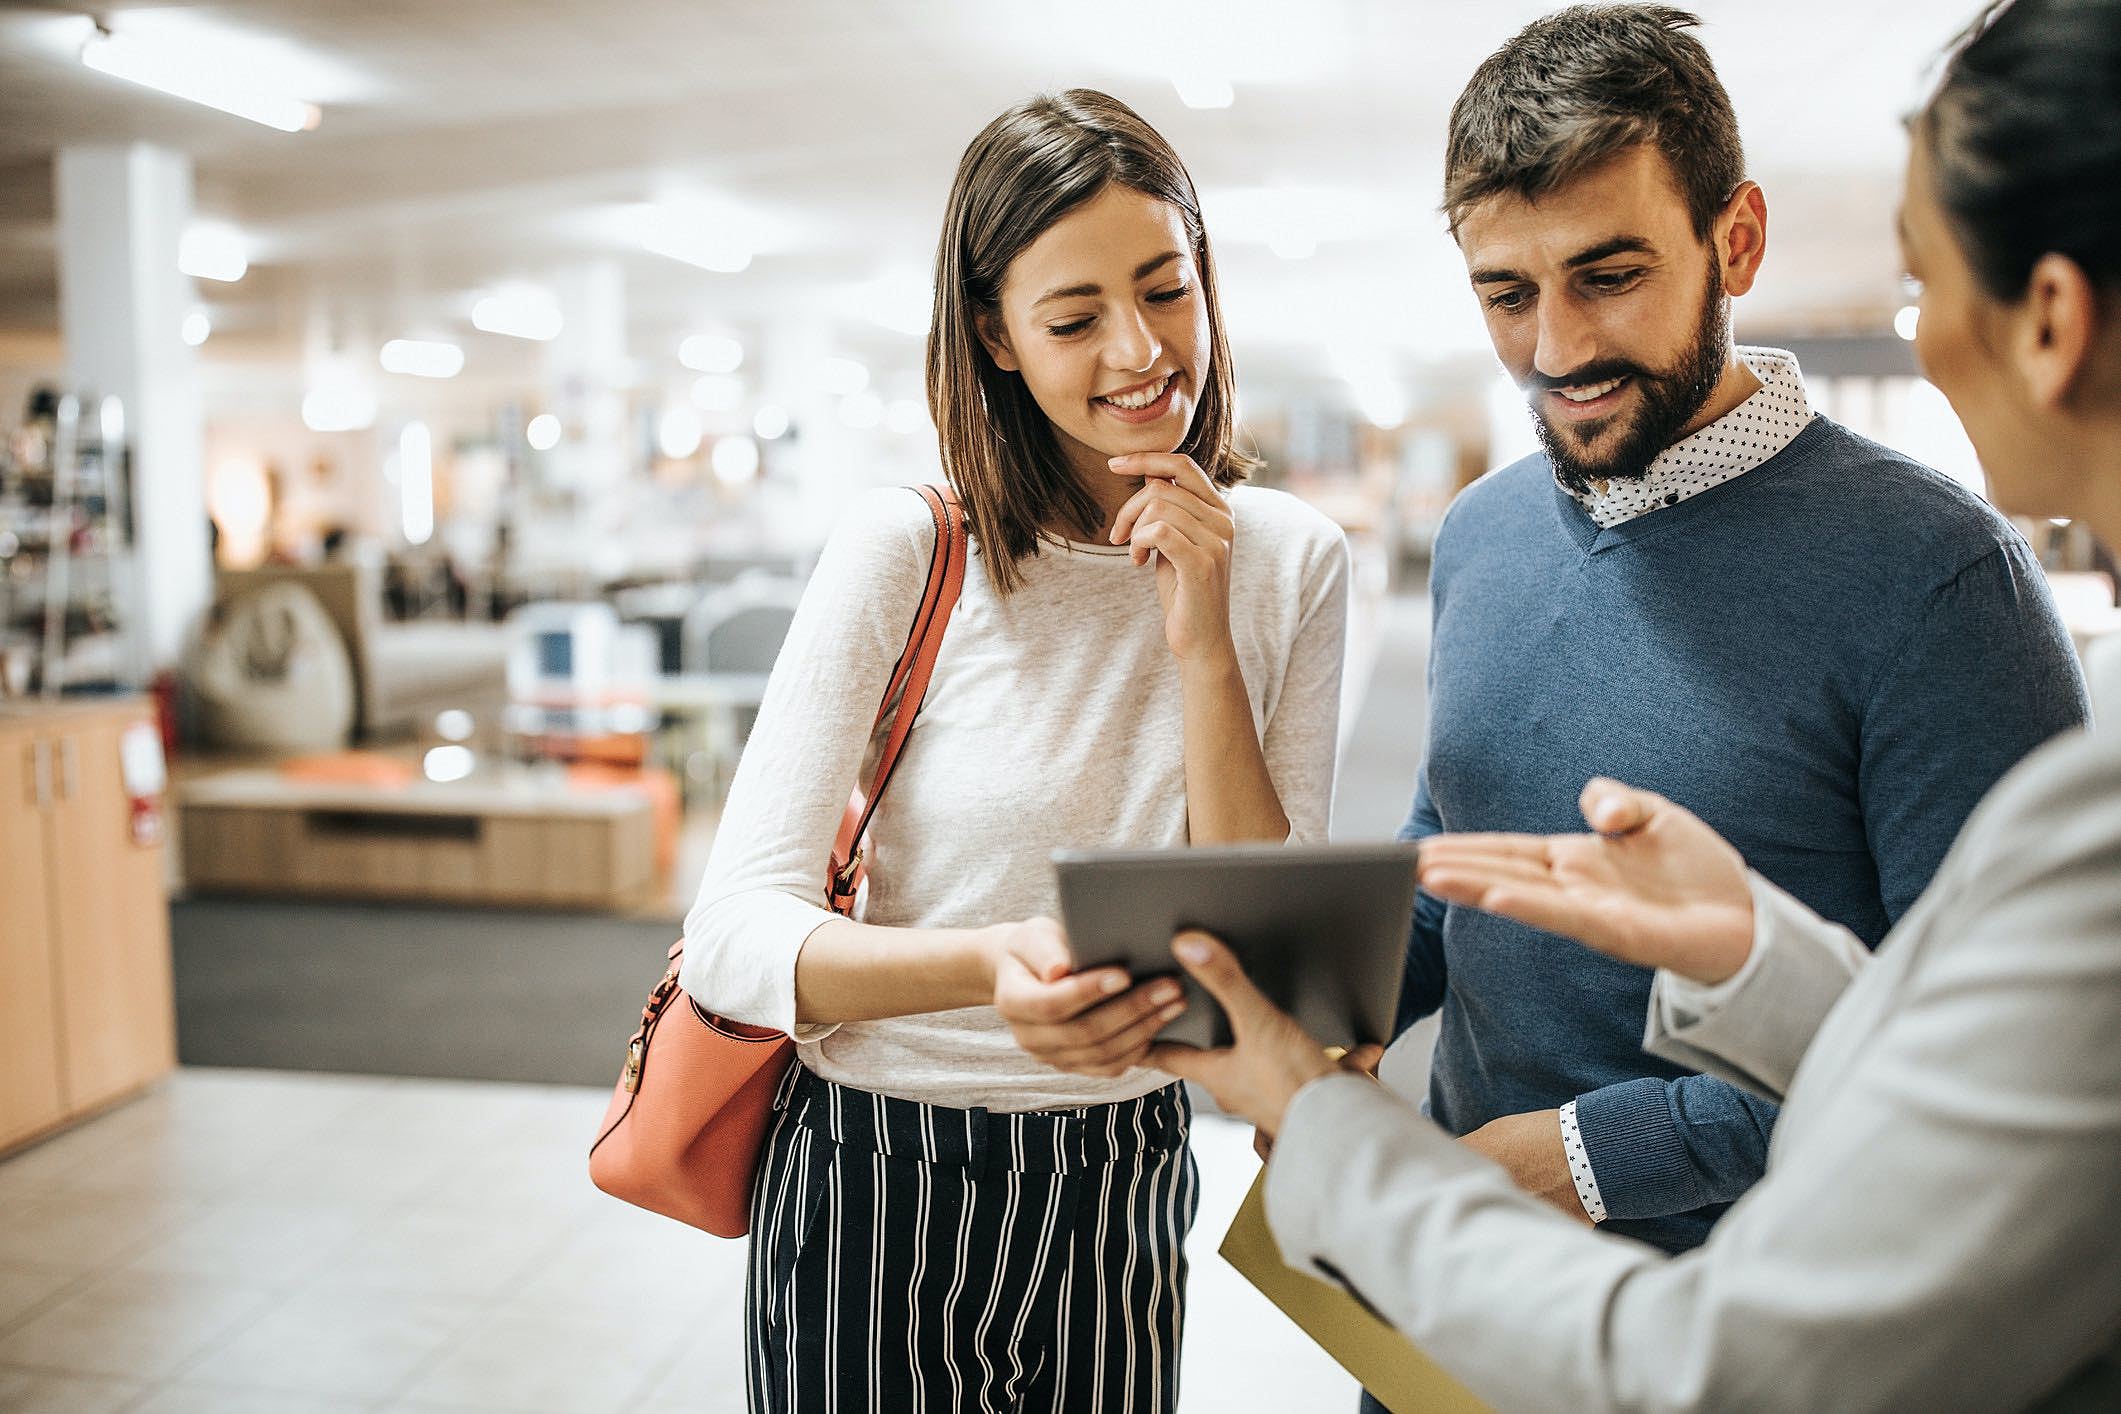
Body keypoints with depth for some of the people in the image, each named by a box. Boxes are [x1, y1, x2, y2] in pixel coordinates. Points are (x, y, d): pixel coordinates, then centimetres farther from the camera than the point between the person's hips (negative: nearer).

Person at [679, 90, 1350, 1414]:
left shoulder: (1295, 562, -4)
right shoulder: (907, 547, -14)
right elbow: (735, 931, -18)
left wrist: (1203, 643, -19)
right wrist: (992, 968, -37)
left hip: (1126, 1192, 3)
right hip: (878, 1197, -2)